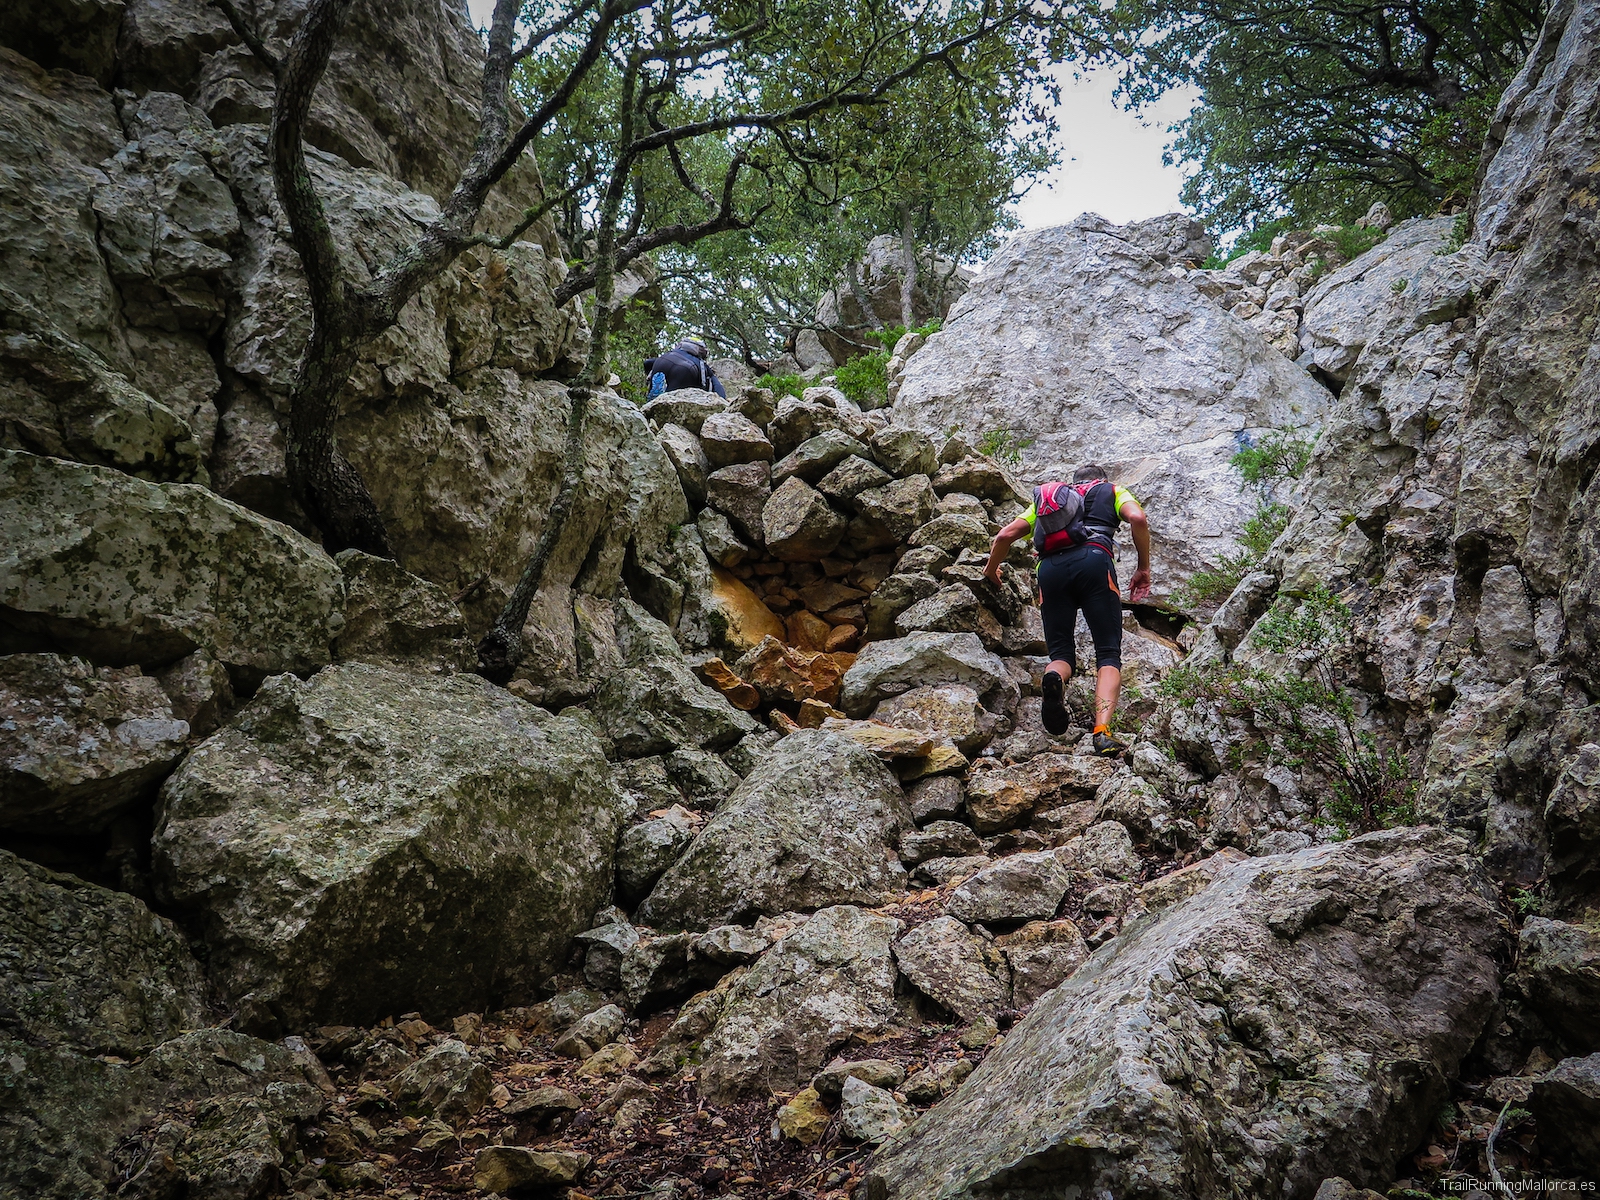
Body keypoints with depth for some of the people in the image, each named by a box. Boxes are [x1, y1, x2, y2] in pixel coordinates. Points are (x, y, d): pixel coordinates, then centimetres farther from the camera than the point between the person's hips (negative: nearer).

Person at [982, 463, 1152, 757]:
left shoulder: (1046, 497, 36)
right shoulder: (1112, 491, 29)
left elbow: (1005, 535, 26)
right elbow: (1138, 519, 6)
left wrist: (991, 569, 43)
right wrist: (1144, 568, 13)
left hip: (1050, 567, 2)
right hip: (1094, 559, -2)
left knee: (1061, 652, 10)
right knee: (1109, 654, -2)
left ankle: (1054, 679, -29)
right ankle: (1103, 732, -25)